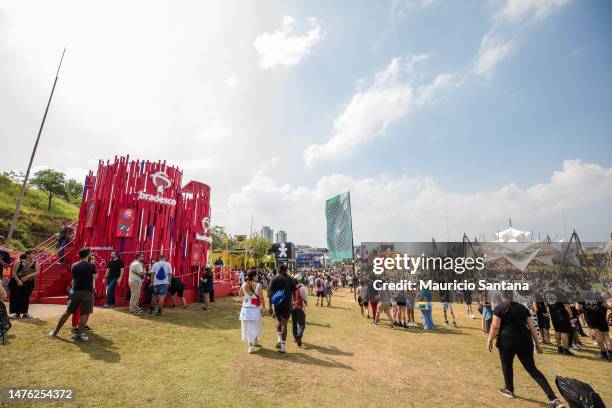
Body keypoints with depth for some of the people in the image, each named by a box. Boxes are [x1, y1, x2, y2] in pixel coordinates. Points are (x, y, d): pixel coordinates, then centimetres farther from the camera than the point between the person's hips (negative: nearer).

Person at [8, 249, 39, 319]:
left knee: (25, 298, 0)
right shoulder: (20, 262, -9)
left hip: (28, 283, 0)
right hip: (16, 282, 0)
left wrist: (28, 276, -27)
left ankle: (25, 313, 8)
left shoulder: (35, 263, -6)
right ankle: (17, 313, 12)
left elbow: (37, 272, -15)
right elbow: (14, 273, -8)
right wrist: (18, 281, -20)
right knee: (16, 297, 1)